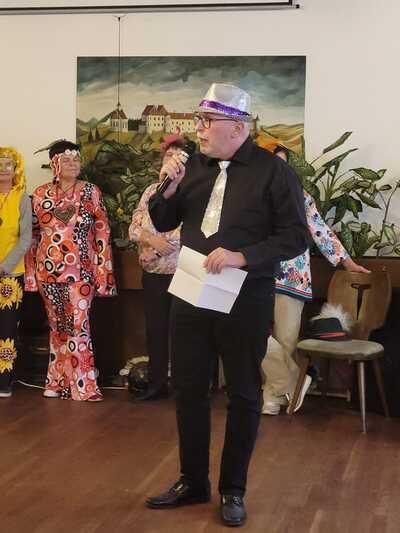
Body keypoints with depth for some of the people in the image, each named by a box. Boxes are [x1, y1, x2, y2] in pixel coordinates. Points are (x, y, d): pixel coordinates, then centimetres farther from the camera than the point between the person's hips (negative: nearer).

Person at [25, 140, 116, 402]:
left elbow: (102, 232, -2)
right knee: (57, 325, 11)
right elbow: (33, 235, 10)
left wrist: (103, 272, -7)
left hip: (80, 270, -3)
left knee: (78, 325, -7)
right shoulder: (41, 194, 5)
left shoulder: (91, 191, -1)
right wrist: (31, 272, 7)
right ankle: (58, 381, 21)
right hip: (48, 270, 3)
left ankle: (82, 385, 1)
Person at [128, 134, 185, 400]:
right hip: (153, 271, 5)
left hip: (184, 270, -5)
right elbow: (134, 227, 10)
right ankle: (157, 383, 20)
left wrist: (157, 249, -13)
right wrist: (151, 238, -11)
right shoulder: (152, 189, 14)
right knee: (155, 328, 10)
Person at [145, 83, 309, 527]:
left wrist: (241, 256, -22)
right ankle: (192, 482, 28)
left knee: (243, 396, 7)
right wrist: (170, 188, -7)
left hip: (245, 301, -5)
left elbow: (295, 237, -11)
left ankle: (233, 491, 23)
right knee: (188, 389, 11)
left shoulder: (273, 171, -8)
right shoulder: (194, 165, 7)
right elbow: (162, 223, 12)